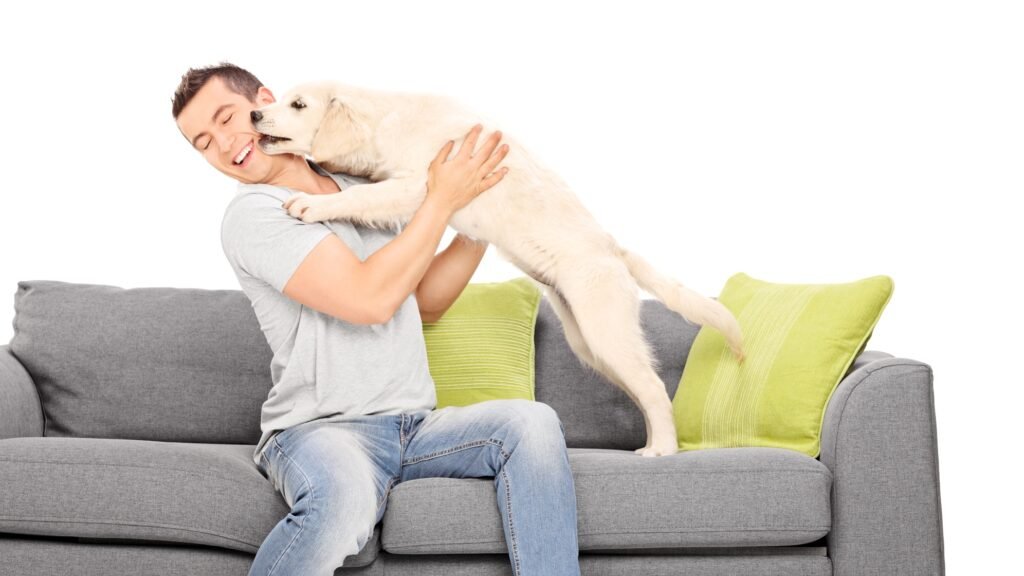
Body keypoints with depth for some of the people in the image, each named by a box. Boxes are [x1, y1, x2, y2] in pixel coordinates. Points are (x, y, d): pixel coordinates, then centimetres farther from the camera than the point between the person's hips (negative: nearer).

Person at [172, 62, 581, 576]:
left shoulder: (365, 189, 16)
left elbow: (425, 302, 24)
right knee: (344, 500, -39)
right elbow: (370, 300, -18)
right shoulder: (253, 215, -7)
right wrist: (442, 200, -9)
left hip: (415, 424, 6)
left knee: (532, 423, -21)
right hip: (319, 430, -6)